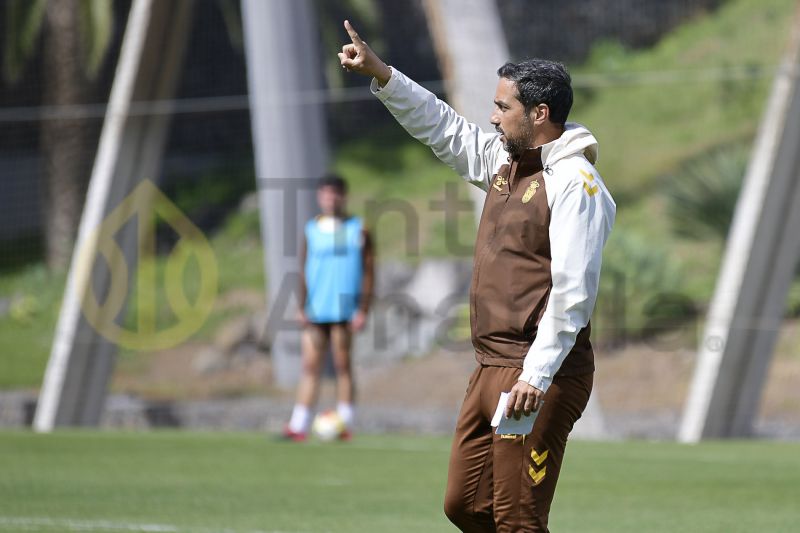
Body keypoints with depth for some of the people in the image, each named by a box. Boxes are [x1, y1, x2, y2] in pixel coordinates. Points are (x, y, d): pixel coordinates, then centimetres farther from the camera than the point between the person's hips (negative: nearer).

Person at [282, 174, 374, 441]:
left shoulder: (358, 230, 3)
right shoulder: (310, 230, 11)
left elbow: (368, 272, 1)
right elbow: (303, 270, 12)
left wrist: (363, 310, -6)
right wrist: (302, 307, 2)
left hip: (344, 309, -3)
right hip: (315, 311, 3)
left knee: (342, 364, -2)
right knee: (310, 365, -1)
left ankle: (345, 424, 3)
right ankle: (299, 425, -4)